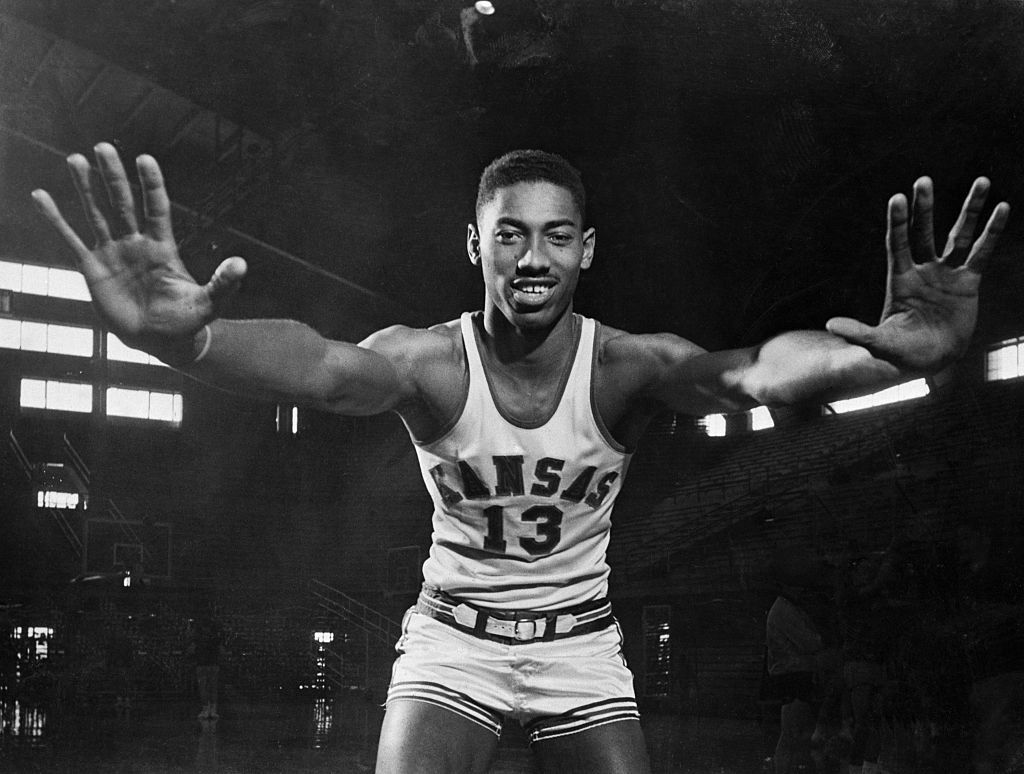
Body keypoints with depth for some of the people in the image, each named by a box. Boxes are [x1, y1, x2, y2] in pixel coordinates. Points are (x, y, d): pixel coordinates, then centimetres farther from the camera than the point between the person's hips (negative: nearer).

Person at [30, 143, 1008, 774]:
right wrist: (184, 341, -66)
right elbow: (325, 367, -43)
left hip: (581, 644, 1)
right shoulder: (430, 361, -20)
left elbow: (754, 372, -39)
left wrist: (889, 351, -62)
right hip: (453, 636, -1)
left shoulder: (625, 366, -19)